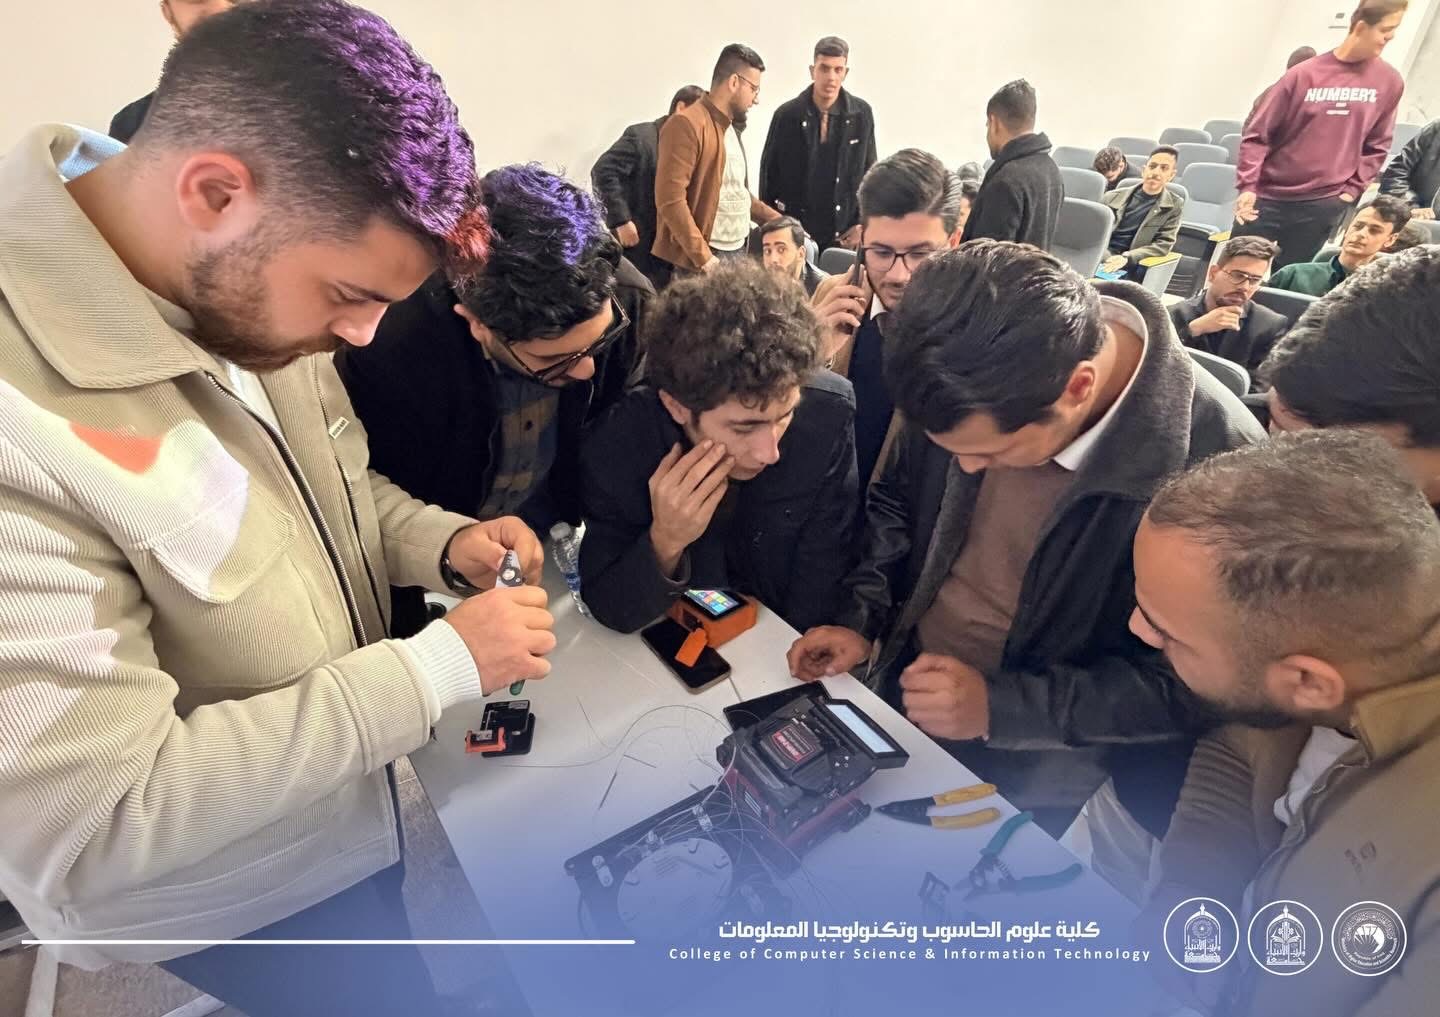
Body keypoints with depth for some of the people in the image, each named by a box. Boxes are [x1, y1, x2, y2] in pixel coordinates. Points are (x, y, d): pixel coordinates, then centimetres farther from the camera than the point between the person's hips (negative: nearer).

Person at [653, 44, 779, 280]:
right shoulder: (686, 125, -11)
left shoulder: (731, 127, 18)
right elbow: (670, 199, -19)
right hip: (699, 261, -9)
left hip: (738, 253, 9)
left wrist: (779, 222, 17)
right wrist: (703, 257, -21)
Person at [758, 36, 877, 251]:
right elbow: (768, 173, 3)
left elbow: (869, 172, 7)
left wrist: (863, 224, 0)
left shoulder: (862, 114, 0)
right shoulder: (786, 115, -4)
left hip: (842, 235, 1)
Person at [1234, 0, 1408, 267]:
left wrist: (1351, 190, 1)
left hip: (1324, 206, 2)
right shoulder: (1305, 74, -4)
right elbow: (1258, 134, -3)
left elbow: (1376, 146, 12)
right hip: (1268, 197, -2)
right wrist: (1247, 185, -14)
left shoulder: (1389, 82, 5)